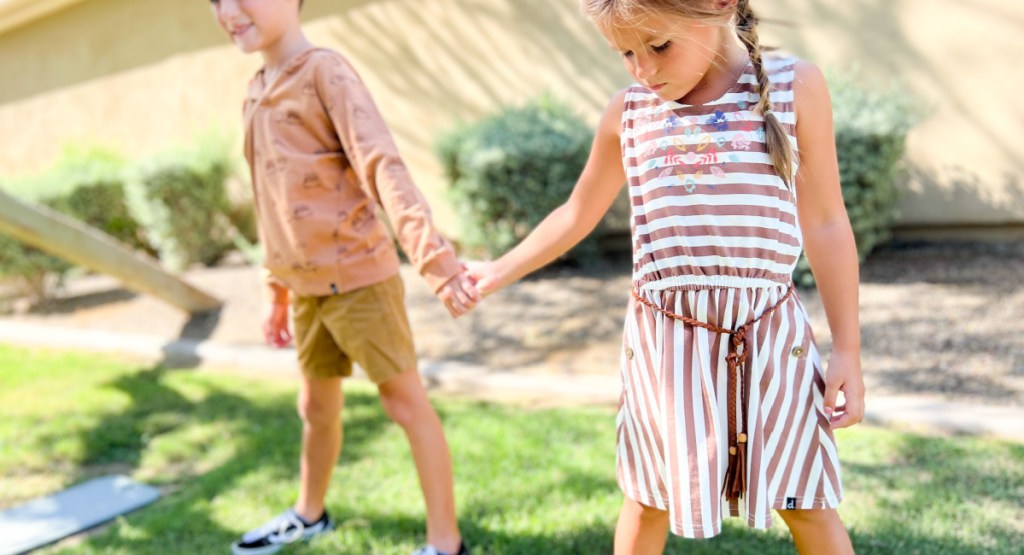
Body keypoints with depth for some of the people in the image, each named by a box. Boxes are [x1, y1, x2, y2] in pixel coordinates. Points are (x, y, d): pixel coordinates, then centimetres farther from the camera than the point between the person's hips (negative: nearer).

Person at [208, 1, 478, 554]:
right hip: (307, 284, 8)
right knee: (316, 406, 21)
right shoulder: (257, 92, 12)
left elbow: (383, 167, -25)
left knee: (404, 400, 1)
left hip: (356, 275, -8)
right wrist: (278, 290, 20)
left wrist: (433, 257, -37)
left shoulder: (325, 71, -12)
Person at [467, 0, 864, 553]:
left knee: (808, 508, 12)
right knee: (646, 504, 16)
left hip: (769, 339, -1)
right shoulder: (627, 111, 3)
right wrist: (501, 271, 20)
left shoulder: (795, 87, -3)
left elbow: (825, 224, 1)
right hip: (662, 341, 2)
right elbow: (578, 214, 17)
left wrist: (847, 347, 1)